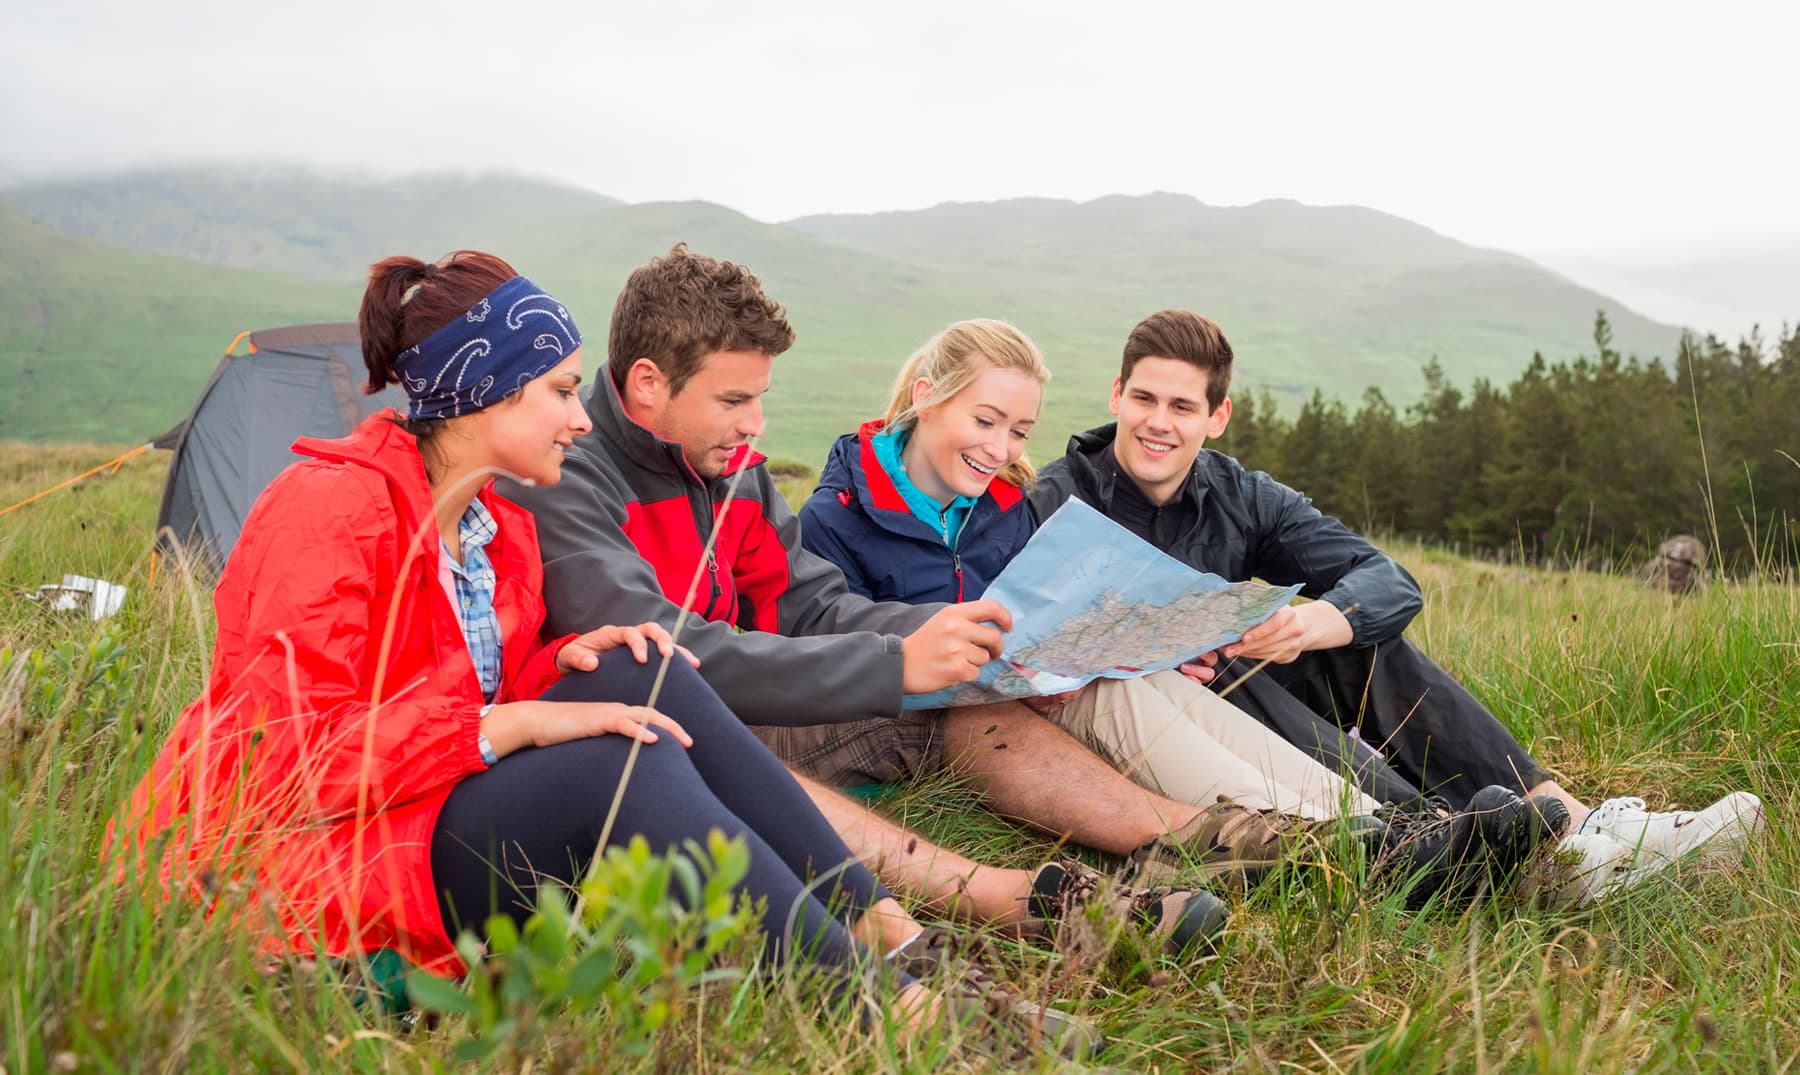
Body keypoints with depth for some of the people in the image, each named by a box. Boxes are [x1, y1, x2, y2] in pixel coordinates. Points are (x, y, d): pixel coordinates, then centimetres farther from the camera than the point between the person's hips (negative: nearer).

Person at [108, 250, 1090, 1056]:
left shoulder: (495, 528, 10)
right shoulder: (335, 507, -17)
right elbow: (289, 745, -22)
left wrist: (561, 662, -8)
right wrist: (513, 725, -26)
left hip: (447, 807, 8)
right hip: (294, 854, -8)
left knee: (644, 685, -14)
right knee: (622, 768, -31)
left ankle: (884, 927, -15)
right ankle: (885, 1011, -30)